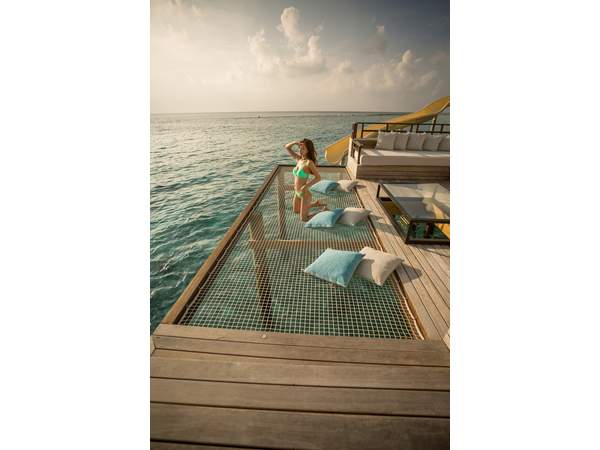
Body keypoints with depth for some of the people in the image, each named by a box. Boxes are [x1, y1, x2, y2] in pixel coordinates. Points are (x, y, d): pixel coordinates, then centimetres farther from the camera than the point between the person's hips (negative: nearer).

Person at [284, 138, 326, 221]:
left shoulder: (309, 162, -20)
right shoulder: (299, 158, 0)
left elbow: (318, 177, -22)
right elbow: (287, 147, 7)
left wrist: (305, 186, -25)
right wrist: (295, 142, -11)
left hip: (305, 194, -8)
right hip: (297, 193, 8)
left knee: (303, 219, 6)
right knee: (296, 211, 30)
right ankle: (316, 203, 38)